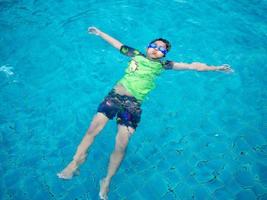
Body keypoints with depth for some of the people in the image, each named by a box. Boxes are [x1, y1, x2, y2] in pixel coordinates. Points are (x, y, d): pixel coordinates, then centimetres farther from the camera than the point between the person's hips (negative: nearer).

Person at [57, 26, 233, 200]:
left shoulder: (162, 65, 14)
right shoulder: (137, 55, 18)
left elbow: (191, 66, 12)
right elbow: (117, 44, 29)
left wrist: (215, 68, 12)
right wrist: (99, 32, 38)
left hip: (133, 104, -1)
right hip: (115, 95, 2)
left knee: (121, 145, -12)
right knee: (93, 129, -14)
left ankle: (107, 181, 5)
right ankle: (75, 163, 0)